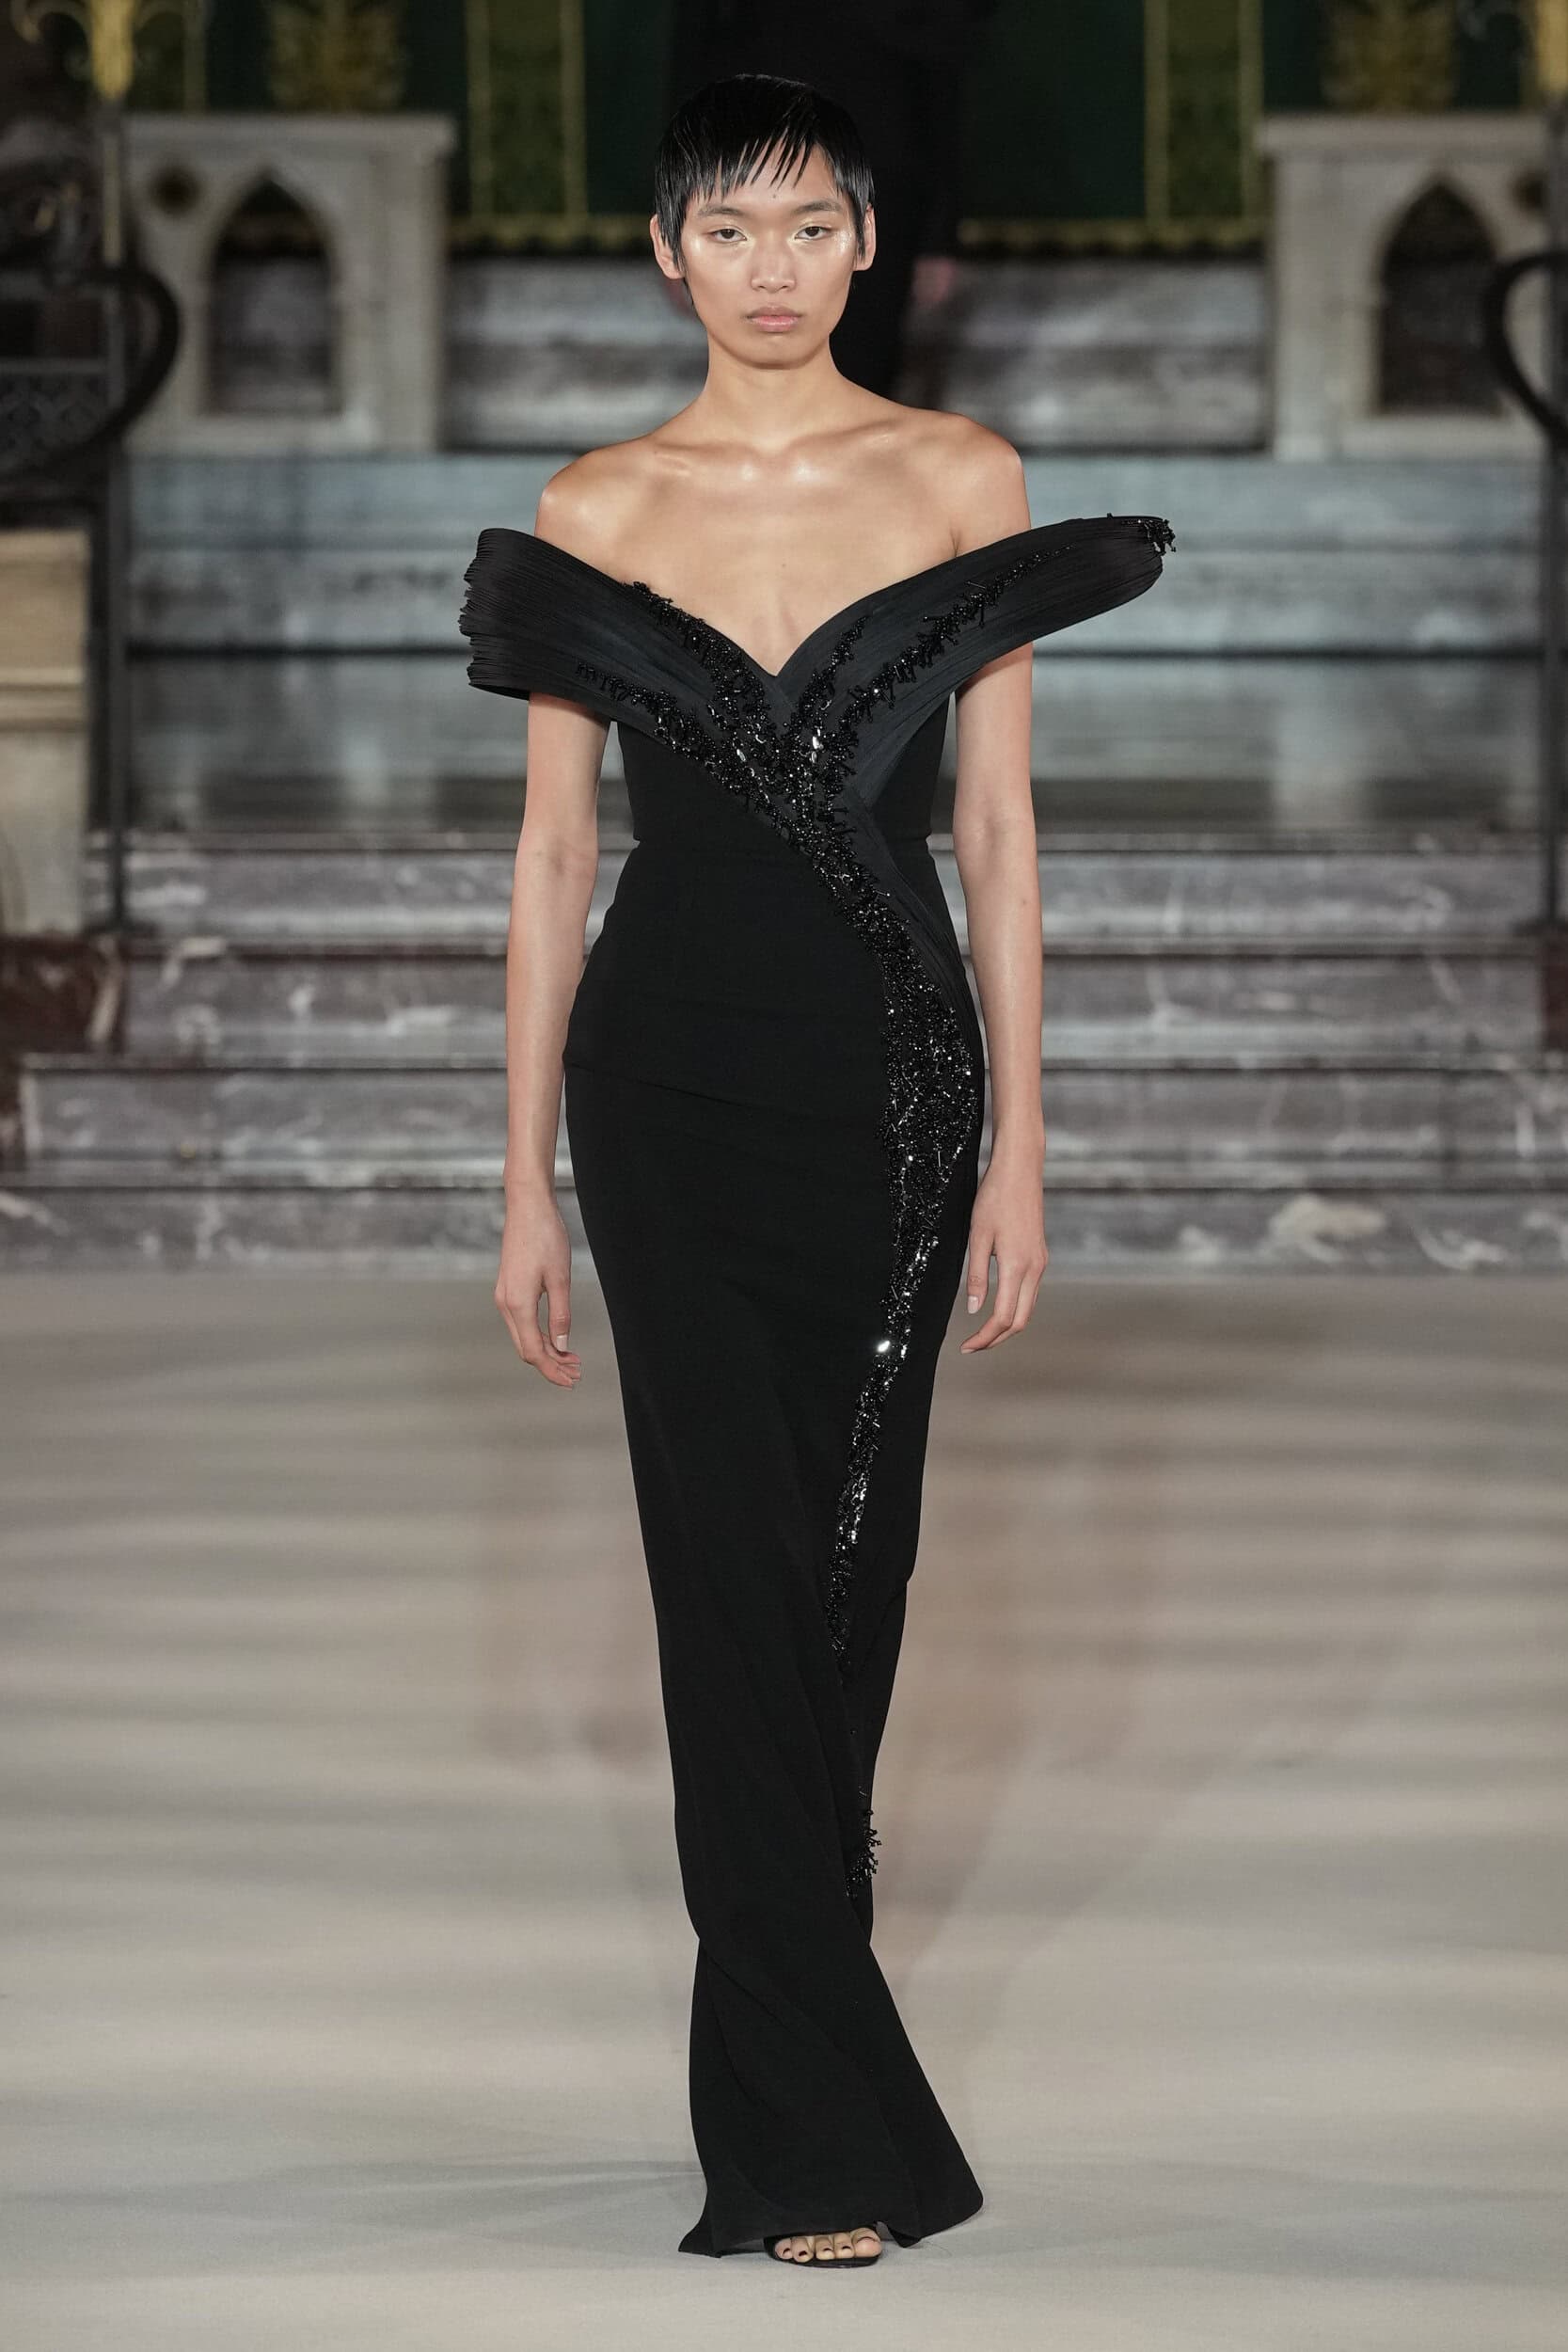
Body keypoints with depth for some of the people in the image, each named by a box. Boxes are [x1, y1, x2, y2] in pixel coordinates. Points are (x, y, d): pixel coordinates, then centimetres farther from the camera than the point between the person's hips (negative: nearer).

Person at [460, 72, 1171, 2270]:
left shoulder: (962, 480, 3)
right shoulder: (598, 509, 3)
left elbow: (999, 829, 2)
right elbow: (554, 850, 5)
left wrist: (1021, 1145, -3)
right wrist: (526, 1183, 2)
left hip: (891, 1071, 1)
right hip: (672, 1074, -1)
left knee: (851, 1566, 6)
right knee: (737, 1569, -6)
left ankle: (782, 1986, 24)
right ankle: (821, 2129, -4)